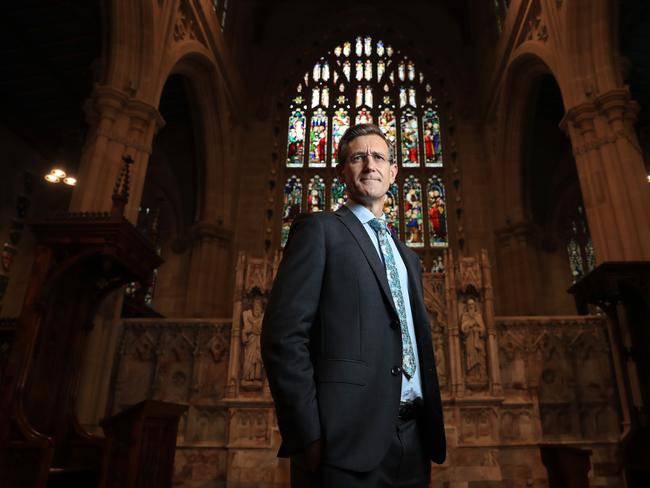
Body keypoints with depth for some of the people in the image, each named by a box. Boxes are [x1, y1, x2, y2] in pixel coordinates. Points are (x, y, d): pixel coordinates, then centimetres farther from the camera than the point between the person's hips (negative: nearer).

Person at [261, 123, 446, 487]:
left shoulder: (408, 257, 20)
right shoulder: (320, 230, -1)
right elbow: (284, 334, -11)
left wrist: (432, 428, 11)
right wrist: (308, 435, -17)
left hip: (413, 440, 7)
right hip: (348, 437, -6)